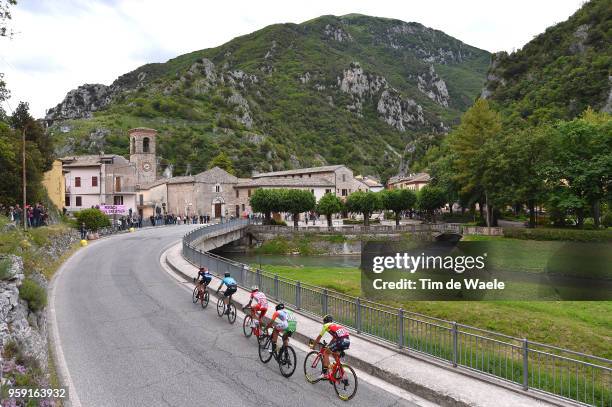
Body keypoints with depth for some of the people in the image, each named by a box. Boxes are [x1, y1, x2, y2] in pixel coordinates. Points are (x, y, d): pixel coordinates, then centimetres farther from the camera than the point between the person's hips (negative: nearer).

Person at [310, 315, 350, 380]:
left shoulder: (326, 325, 17)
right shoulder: (336, 325, 35)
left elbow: (319, 337, 24)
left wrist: (313, 345, 37)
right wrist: (329, 346, 59)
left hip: (340, 341, -7)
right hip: (348, 341, 7)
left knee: (326, 353, 11)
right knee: (335, 353, 30)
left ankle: (325, 373, 5)